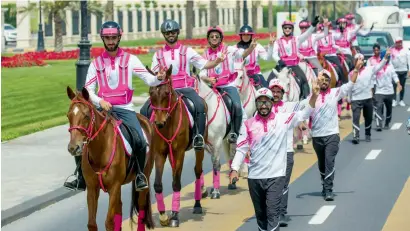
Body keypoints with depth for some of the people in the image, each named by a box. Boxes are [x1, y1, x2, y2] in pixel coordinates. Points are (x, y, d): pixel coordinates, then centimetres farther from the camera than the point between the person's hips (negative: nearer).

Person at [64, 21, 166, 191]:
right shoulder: (96, 63, 9)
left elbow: (148, 80, -2)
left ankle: (140, 173, 8)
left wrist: (159, 78, -24)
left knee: (140, 143, -22)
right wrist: (100, 101, -11)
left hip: (125, 109, -2)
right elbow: (88, 90, 8)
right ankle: (82, 179, 0)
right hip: (103, 108, 2)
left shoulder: (130, 59, 5)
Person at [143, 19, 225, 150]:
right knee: (145, 110, -15)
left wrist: (217, 61, -14)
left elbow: (204, 64, 3)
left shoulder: (187, 51, 8)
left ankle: (199, 136, -25)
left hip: (185, 89, -2)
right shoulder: (158, 54, 12)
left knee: (200, 105, -32)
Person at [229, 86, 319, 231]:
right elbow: (241, 149, 3)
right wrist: (234, 169, -9)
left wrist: (314, 95, -27)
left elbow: (304, 114, -11)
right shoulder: (248, 124, 3)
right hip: (254, 177, 2)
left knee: (272, 212, -9)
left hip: (275, 175, -2)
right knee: (260, 213, 14)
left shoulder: (283, 119, -1)